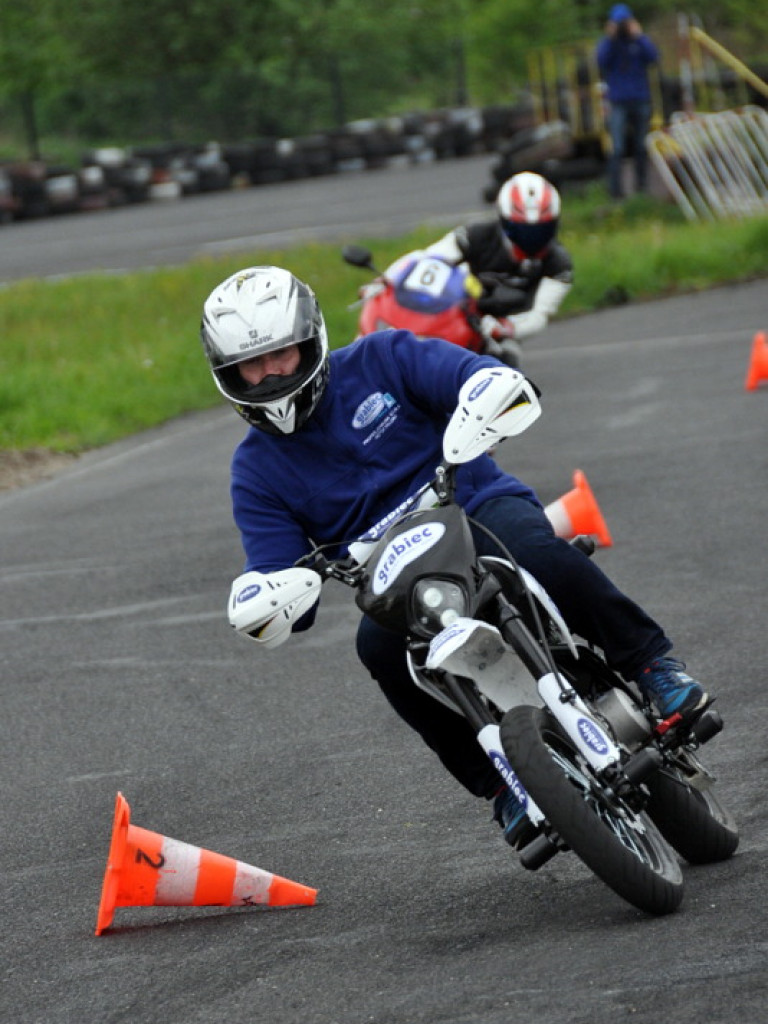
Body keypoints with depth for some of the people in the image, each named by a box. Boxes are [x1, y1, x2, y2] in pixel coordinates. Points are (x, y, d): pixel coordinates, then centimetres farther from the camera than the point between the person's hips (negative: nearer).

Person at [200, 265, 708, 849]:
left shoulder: (378, 361, 1)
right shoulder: (256, 472, 5)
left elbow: (472, 374, -10)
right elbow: (276, 570, -3)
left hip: (478, 504, -1)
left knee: (536, 550, -36)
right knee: (381, 643, -33)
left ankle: (652, 664, -19)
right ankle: (497, 780, -21)